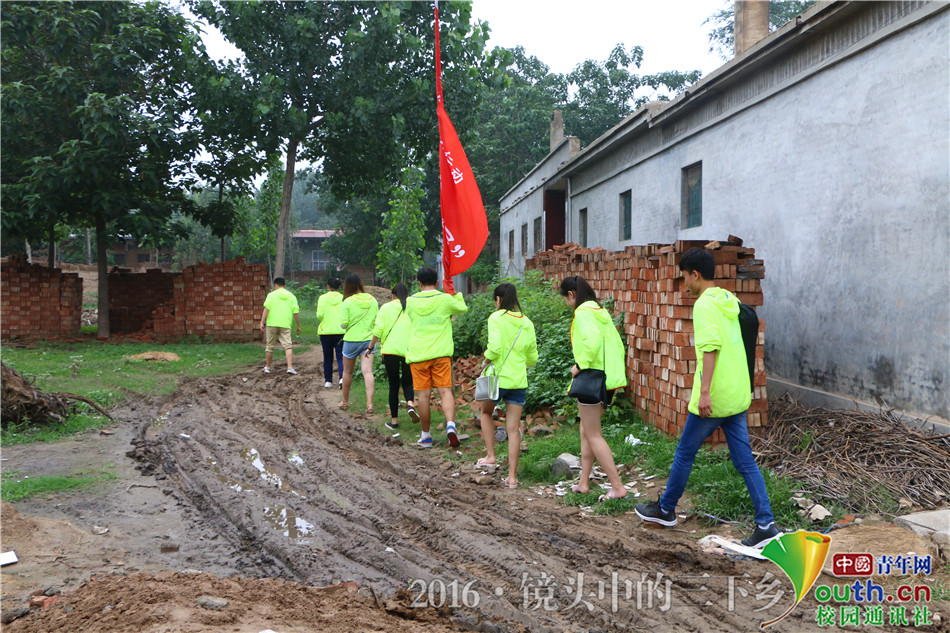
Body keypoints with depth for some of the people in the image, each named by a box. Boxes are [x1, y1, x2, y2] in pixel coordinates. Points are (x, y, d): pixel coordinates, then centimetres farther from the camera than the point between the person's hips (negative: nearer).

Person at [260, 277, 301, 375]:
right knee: (288, 346, -4)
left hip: (272, 324, -1)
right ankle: (290, 367, -19)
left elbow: (266, 309, -7)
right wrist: (298, 326, 11)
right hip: (285, 325, 1)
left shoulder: (271, 295, 3)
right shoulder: (291, 296, 10)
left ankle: (267, 367, 22)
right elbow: (296, 312, 5)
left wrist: (262, 322, -7)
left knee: (269, 346, 11)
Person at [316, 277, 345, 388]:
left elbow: (319, 315, -9)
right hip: (340, 331, 0)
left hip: (325, 331, 0)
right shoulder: (343, 298, -1)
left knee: (327, 357, 12)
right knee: (340, 355, 4)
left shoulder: (323, 298, -3)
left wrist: (322, 319, 12)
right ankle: (342, 377, -15)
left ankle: (328, 381, 16)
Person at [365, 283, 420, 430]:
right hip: (410, 350, 1)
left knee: (393, 386, 8)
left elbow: (378, 330, -1)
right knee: (407, 382, 15)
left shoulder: (386, 308, 4)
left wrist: (370, 347, 10)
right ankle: (411, 404, -15)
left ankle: (394, 420, 12)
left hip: (390, 350, -1)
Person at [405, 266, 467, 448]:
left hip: (417, 354, 1)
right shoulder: (445, 299, 0)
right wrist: (456, 292, 30)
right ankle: (450, 424, -22)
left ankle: (425, 435, 13)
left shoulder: (410, 301, 5)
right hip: (440, 353, -1)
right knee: (445, 390, 0)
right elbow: (463, 308, 17)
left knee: (423, 395, 5)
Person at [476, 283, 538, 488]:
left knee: (486, 412, 26)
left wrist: (487, 358, -3)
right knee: (514, 429, 6)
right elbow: (533, 357, 12)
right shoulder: (527, 323, 8)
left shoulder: (496, 318, -7)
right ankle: (512, 476, 7)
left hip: (498, 377, -4)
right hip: (519, 381, 4)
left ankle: (490, 456, 20)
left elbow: (495, 346, -22)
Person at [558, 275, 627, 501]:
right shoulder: (601, 311, 15)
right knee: (586, 431, 18)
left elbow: (592, 340, -30)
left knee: (594, 436, -1)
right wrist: (614, 371, 19)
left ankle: (618, 487, -2)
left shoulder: (583, 312, -13)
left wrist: (580, 365, -20)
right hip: (607, 379, 9)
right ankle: (583, 483, 24)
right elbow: (618, 345, 17)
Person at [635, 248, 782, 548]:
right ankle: (766, 524, 6)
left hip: (715, 397, -8)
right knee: (745, 461, 9)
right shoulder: (729, 301, 14)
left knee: (684, 453, 9)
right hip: (738, 396, 8)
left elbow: (710, 347, -24)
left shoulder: (705, 304, -13)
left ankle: (665, 509, 25)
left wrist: (704, 392, -26)